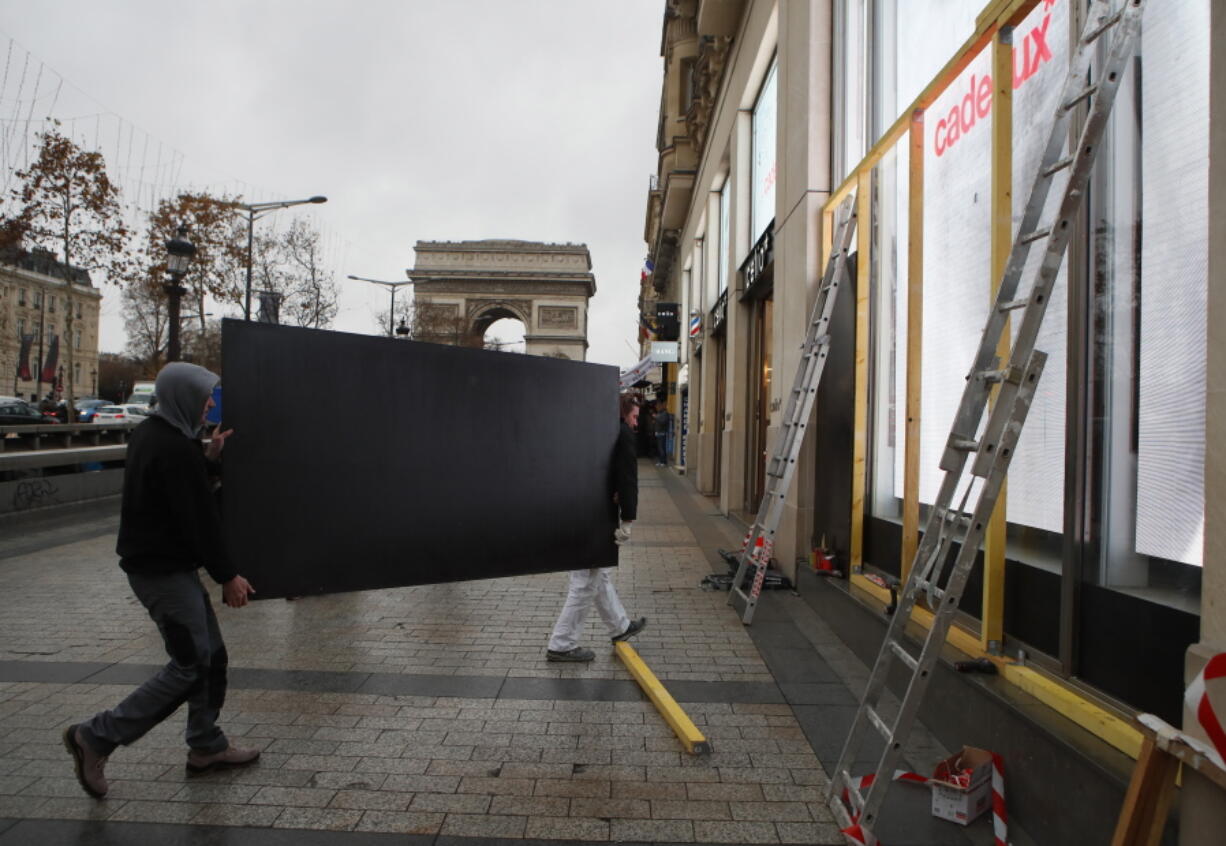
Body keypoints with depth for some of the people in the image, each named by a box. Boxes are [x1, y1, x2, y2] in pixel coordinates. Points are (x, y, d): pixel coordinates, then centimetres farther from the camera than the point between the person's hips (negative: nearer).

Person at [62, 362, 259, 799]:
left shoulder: (149, 434, 10)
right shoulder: (175, 449, -22)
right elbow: (198, 521, -20)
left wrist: (207, 457, 6)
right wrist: (227, 575, -12)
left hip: (153, 562, 10)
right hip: (165, 570, -10)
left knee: (210, 655, 15)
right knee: (190, 665, -4)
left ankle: (206, 746, 24)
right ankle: (97, 736, 6)